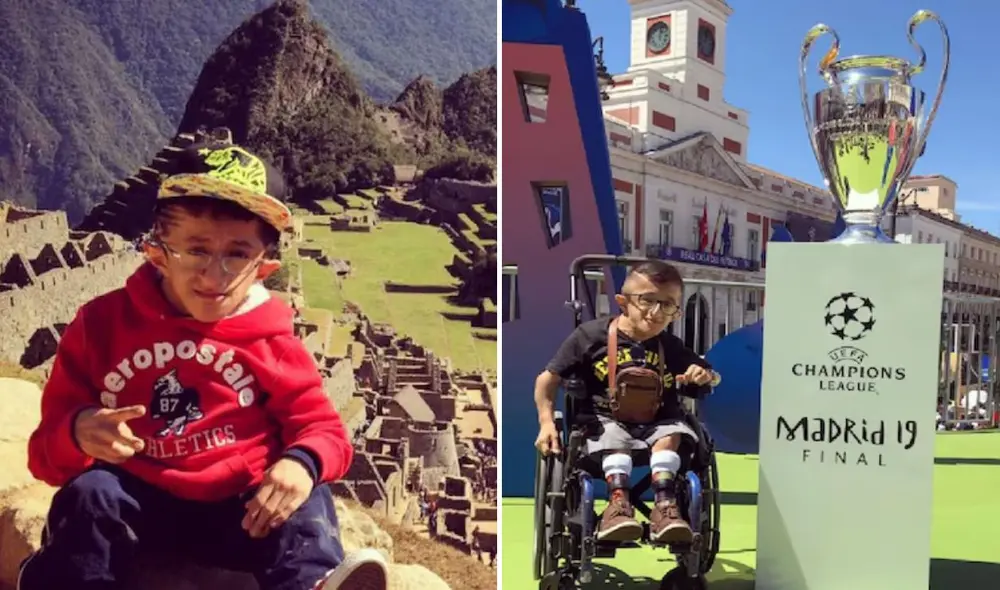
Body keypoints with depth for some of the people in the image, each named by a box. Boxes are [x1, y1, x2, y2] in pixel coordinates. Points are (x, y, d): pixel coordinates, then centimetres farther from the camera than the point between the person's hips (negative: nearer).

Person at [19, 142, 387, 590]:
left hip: (240, 507, 0)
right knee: (90, 494, -28)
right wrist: (78, 433, -22)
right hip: (139, 502, 1)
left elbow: (321, 427, 1)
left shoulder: (270, 342, 1)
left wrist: (303, 462, -24)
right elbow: (48, 452, 5)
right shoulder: (102, 322, 2)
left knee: (306, 500, -26)